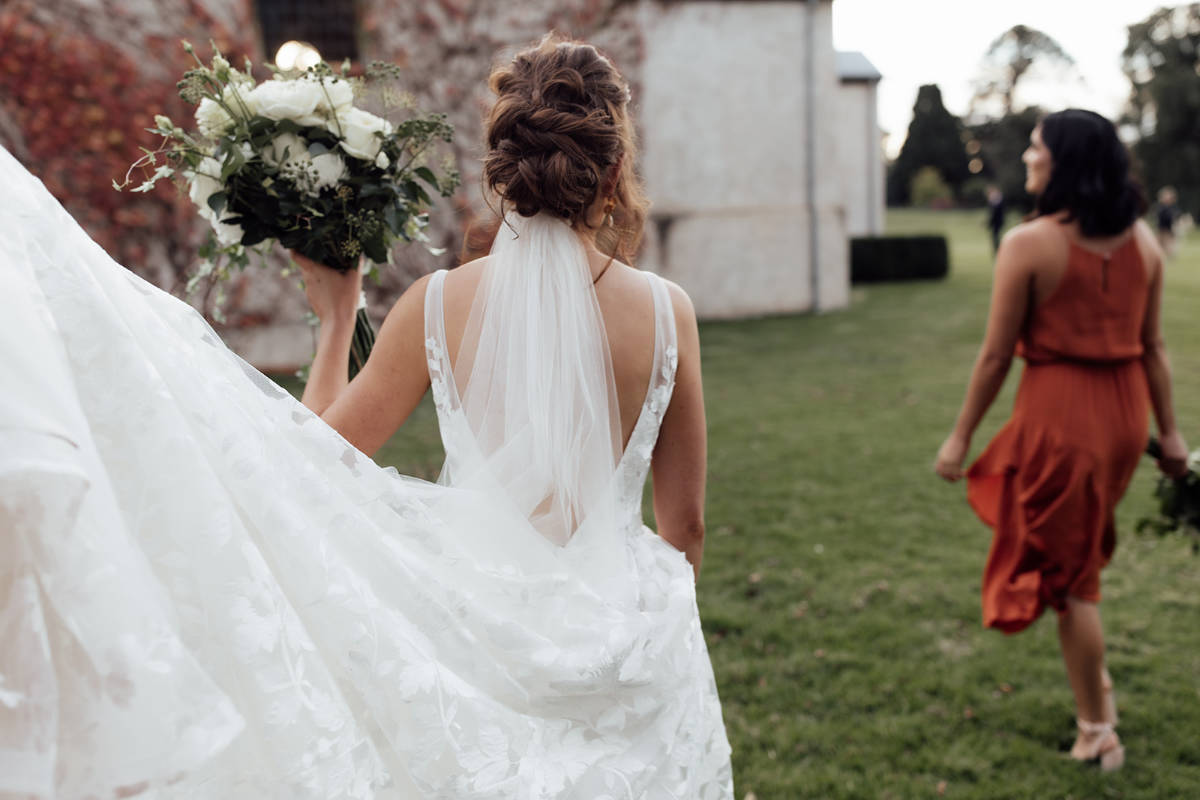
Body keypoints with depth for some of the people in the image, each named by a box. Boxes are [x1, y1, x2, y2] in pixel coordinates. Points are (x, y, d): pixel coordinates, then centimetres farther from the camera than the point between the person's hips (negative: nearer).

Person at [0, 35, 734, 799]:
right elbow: (686, 526, -2)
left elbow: (323, 457, 2)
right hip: (624, 627, 0)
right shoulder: (665, 311, -12)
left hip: (483, 628, 0)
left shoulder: (437, 306, -12)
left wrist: (336, 319, 12)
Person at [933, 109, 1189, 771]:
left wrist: (961, 436, -3)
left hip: (1060, 407, -6)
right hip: (1126, 408, 7)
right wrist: (1169, 431, 14)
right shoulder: (1141, 240, 3)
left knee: (1070, 573, 7)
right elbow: (1152, 346, 6)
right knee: (1081, 545, 29)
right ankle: (1096, 684, 37)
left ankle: (1098, 732, 18)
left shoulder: (1029, 243, -14)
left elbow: (997, 354, -12)